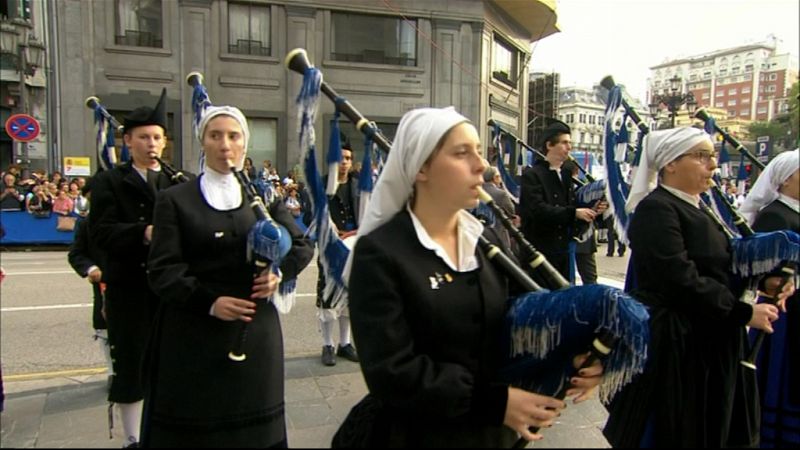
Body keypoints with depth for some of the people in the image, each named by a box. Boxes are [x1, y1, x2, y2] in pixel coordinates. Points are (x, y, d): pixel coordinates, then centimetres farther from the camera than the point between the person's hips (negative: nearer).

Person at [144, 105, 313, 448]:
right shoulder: (175, 200, -1)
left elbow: (302, 245, 13)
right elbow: (163, 270, -8)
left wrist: (280, 273, -7)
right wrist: (209, 302, -23)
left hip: (255, 329, 2)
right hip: (195, 332, -2)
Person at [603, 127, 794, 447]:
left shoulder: (697, 208, 12)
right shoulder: (656, 209, -17)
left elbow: (716, 268, 17)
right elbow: (682, 281, -24)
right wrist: (744, 313, -18)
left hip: (711, 342, 9)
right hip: (675, 346, -9)